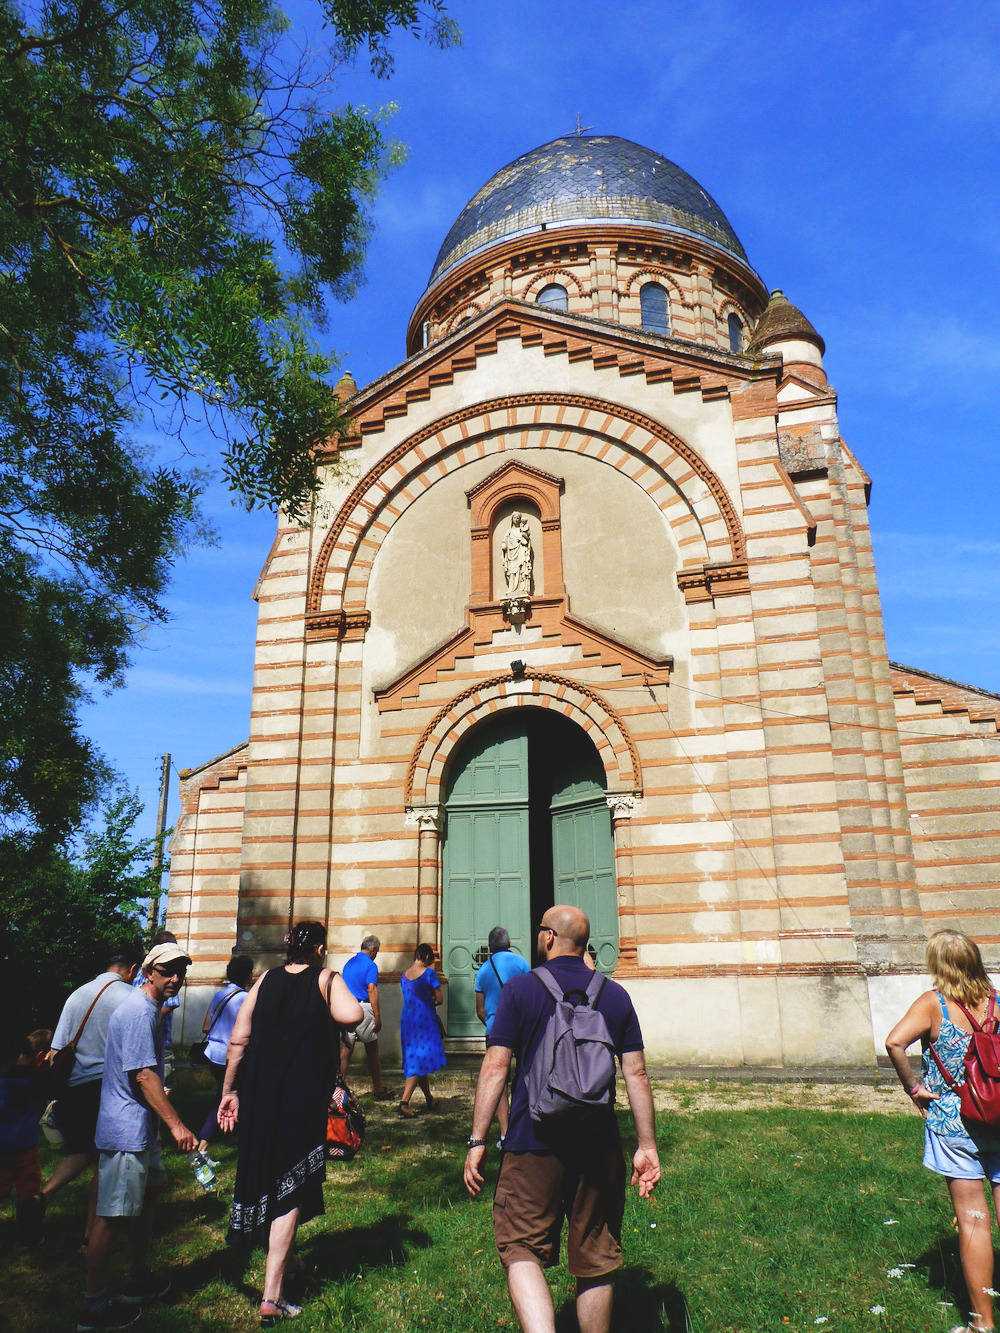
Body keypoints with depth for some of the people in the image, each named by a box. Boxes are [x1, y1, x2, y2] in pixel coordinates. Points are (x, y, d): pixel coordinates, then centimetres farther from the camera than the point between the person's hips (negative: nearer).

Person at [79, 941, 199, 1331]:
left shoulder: (150, 1008, 12)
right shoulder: (140, 1012, -21)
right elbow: (143, 1075, -26)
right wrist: (176, 1125, -25)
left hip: (140, 1127, 11)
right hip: (126, 1129, -11)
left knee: (152, 1191, 21)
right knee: (110, 1216, -2)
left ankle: (139, 1282, 34)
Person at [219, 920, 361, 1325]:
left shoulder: (266, 980, 5)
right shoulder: (326, 979, -7)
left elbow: (238, 1040, 3)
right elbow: (351, 1016, -26)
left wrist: (229, 1090, 11)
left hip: (260, 1093, 4)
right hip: (304, 1098, -4)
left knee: (263, 1171, 24)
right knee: (291, 1190, 5)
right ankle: (272, 1297, 6)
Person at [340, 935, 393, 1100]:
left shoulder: (349, 962, 14)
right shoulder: (370, 965, -8)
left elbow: (344, 987, 17)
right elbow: (372, 990, -15)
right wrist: (377, 1017, -14)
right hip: (363, 1008, -6)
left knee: (347, 1046, 8)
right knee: (371, 1049, 5)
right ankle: (378, 1090, 13)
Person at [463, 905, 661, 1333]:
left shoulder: (520, 989, -5)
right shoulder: (615, 994, 3)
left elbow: (495, 1068, -9)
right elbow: (636, 1074, 1)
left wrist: (477, 1141, -4)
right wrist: (647, 1146, 7)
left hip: (533, 1143, -3)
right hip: (599, 1147, 3)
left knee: (521, 1248, 5)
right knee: (595, 1260, 16)